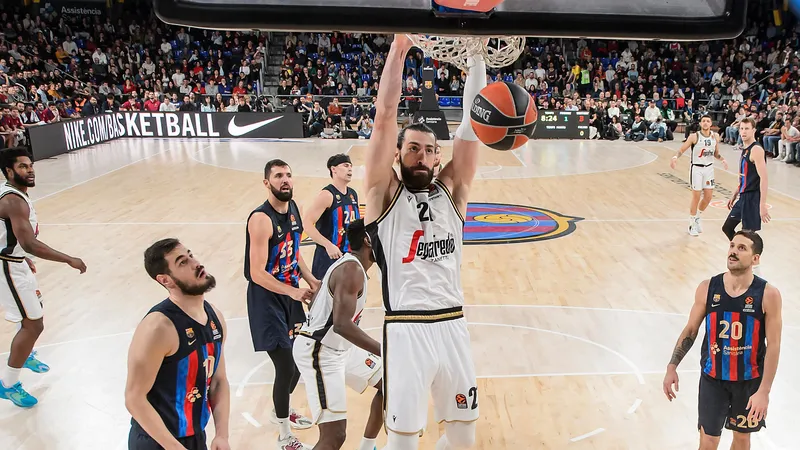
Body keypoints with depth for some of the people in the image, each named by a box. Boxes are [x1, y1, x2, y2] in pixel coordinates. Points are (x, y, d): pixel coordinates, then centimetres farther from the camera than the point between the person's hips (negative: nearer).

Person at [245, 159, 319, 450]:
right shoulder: (261, 219, -23)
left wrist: (312, 282, 4)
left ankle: (282, 411, 45)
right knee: (285, 367, -6)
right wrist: (294, 292, -31)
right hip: (267, 301, -8)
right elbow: (257, 274, -26)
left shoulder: (293, 208, 2)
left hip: (291, 296, 9)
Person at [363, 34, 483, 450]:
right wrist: (399, 47, -13)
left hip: (453, 325, 4)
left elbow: (472, 123, 0)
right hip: (406, 329, -4)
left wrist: (477, 54, -5)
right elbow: (384, 118, -11)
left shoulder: (450, 190, 9)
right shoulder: (385, 194, 0)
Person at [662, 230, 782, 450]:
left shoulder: (768, 295, -15)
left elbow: (773, 345, -12)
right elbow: (690, 330, 1)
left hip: (750, 380, 0)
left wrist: (764, 391, -16)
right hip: (712, 377, 1)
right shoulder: (707, 288, -9)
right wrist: (672, 367, -5)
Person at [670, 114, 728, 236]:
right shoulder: (694, 137, -11)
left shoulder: (715, 136, 2)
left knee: (708, 197, 6)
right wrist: (675, 157, -29)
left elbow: (716, 153, 14)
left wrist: (722, 159, -5)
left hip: (709, 168, 5)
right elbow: (681, 150, -9)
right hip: (696, 168, -4)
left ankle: (697, 217, 30)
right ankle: (692, 224, 13)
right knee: (696, 197, -1)